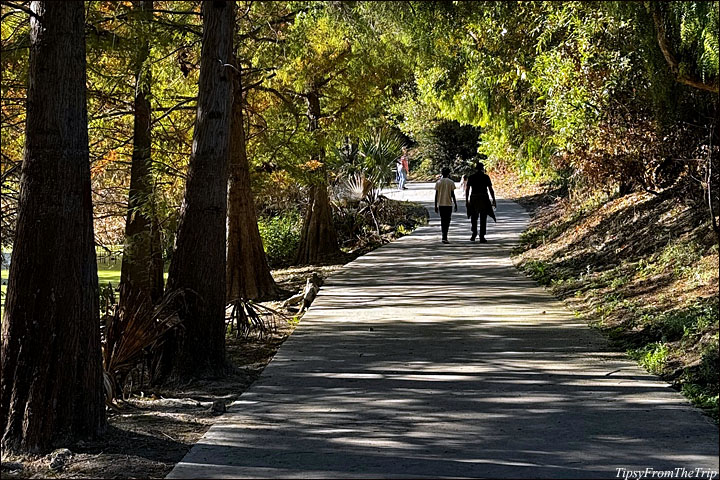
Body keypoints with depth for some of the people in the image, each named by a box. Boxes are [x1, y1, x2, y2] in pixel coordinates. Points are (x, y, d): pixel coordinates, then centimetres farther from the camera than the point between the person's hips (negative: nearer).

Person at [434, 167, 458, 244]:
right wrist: (455, 204, 3)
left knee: (442, 220, 12)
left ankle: (444, 236, 14)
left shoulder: (438, 182, 3)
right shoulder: (451, 182, -4)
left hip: (441, 204, 3)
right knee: (447, 221, -2)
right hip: (448, 204, -3)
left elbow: (436, 195, 2)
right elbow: (452, 195, -4)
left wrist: (436, 206, 8)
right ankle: (445, 237, -12)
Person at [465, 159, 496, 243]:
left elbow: (467, 189, 3)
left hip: (473, 198, 2)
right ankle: (482, 237, -1)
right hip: (484, 198, -1)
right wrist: (494, 200, 1)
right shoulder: (486, 177, -2)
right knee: (483, 219, 3)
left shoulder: (471, 177, 3)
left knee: (474, 217, 18)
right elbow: (491, 189, -4)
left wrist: (466, 200, 11)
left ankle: (474, 233, 7)